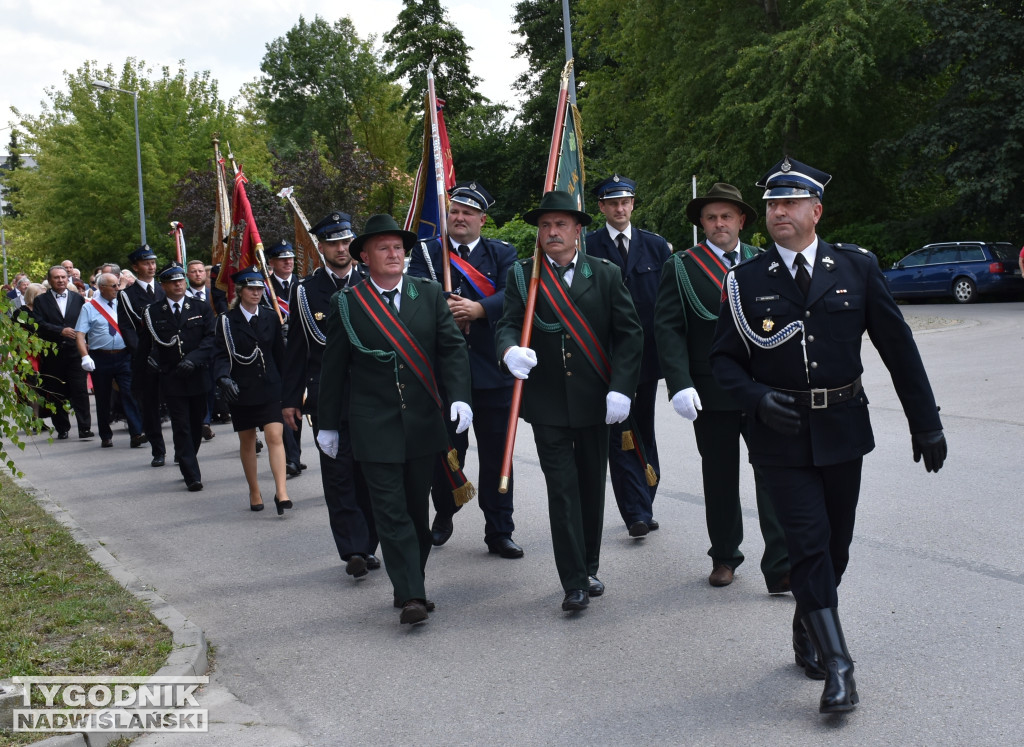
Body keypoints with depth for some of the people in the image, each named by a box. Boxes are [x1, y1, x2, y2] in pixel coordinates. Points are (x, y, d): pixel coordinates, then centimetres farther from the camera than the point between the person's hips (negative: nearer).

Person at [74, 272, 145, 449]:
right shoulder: (89, 308, 0)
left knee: (129, 394, -9)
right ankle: (106, 436, 19)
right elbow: (79, 334, -6)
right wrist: (85, 356, -19)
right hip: (101, 358, -1)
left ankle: (136, 434, -12)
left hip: (124, 356, 1)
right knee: (103, 399, 8)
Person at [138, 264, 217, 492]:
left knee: (196, 426, 11)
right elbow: (144, 345, 9)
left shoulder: (201, 309, 6)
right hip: (171, 379, -2)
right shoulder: (152, 313, 4)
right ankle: (192, 475, -3)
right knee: (181, 428, -4)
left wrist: (193, 359, -17)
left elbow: (211, 338, -5)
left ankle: (187, 464, 31)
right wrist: (152, 362, -4)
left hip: (198, 377, 2)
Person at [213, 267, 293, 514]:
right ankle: (254, 492, 23)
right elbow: (221, 355, -8)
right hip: (241, 389, -1)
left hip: (270, 387, 1)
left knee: (275, 437, -12)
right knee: (247, 441, 10)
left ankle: (281, 493, -18)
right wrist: (223, 378, -27)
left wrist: (284, 385, 11)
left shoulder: (271, 317, 6)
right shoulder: (227, 320, -2)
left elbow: (279, 354, 11)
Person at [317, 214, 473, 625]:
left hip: (423, 420, 3)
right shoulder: (346, 303, -1)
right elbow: (333, 368, 4)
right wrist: (328, 424, 6)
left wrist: (459, 396, -14)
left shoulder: (430, 294, 5)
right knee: (391, 511, -7)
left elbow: (452, 347, 1)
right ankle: (411, 596, -7)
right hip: (374, 425, -3)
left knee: (418, 508, 12)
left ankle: (413, 585, 26)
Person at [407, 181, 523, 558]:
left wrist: (478, 309, -25)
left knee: (496, 454, 4)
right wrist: (445, 310, -23)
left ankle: (499, 533, 12)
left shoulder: (503, 253, 7)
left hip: (492, 369, 0)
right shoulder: (426, 252, 8)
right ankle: (443, 516, 33)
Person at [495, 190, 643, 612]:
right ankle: (575, 582, 2)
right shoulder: (522, 276, 4)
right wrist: (510, 350, -32)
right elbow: (508, 324, -7)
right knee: (562, 490, -3)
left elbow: (629, 333, 2)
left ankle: (589, 569, 27)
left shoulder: (605, 275, 5)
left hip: (595, 400, 2)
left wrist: (621, 387, -10)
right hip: (547, 403, -1)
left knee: (592, 487, 11)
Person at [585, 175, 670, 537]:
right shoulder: (586, 248, -2)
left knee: (644, 430, 12)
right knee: (620, 434, -4)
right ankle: (637, 513, -2)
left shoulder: (656, 246, 8)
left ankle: (642, 507, 24)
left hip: (647, 353, 3)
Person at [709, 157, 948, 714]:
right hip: (781, 433, -2)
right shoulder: (746, 280, 0)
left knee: (836, 545, 12)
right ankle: (837, 666, -1)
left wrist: (925, 422, 3)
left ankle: (807, 632, 35)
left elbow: (898, 345, 4)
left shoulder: (857, 267, 1)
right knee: (809, 543, -8)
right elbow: (724, 358, 5)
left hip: (842, 431, 2)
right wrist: (758, 398, -15)